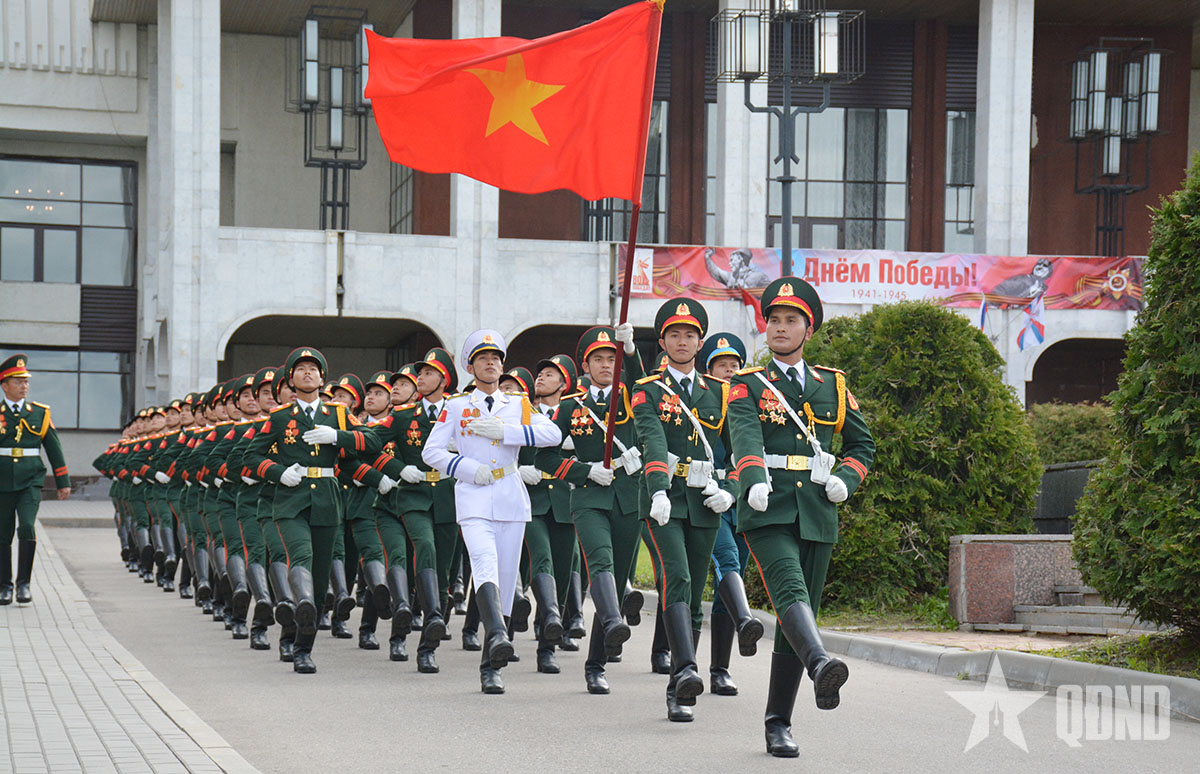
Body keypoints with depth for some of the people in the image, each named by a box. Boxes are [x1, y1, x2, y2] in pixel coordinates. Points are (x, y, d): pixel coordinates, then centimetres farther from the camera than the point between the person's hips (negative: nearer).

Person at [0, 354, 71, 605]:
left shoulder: (40, 413, 7)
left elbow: (54, 450, 11)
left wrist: (63, 482, 11)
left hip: (30, 481, 0)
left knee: (27, 528, -17)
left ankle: (24, 583, -7)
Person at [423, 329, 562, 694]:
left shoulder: (518, 405, 15)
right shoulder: (456, 407, 11)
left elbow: (553, 434, -1)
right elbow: (431, 451, 6)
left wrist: (503, 431, -11)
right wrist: (469, 469, -8)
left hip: (511, 500, 3)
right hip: (473, 500, -3)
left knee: (505, 578, 1)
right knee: (485, 564, -28)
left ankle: (491, 668, 7)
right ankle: (497, 635, -47)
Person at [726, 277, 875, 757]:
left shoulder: (833, 385, 16)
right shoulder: (747, 385, 5)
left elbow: (863, 444, 24)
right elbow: (745, 438, -14)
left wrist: (846, 479, 2)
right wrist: (755, 480, -34)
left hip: (816, 514, 4)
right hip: (767, 512, -3)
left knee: (798, 614, 4)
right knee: (789, 590, -28)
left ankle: (778, 723, 11)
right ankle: (821, 666, -52)